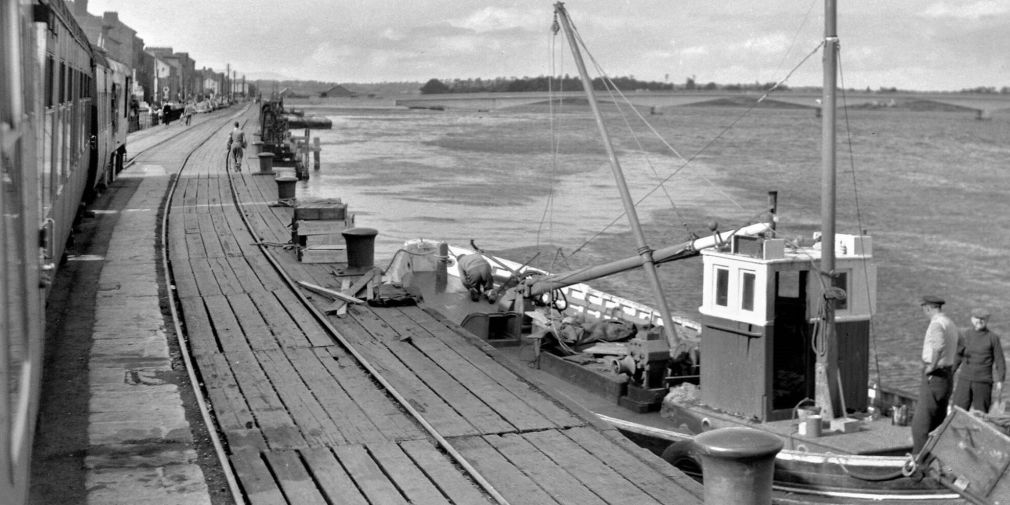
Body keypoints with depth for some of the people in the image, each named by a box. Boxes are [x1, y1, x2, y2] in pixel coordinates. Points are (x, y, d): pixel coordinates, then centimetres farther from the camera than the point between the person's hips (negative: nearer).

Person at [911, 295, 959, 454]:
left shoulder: (936, 324, -16)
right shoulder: (951, 324, 15)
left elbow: (939, 346, -37)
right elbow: (955, 356, 22)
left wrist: (931, 366, -26)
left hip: (934, 377, -10)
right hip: (947, 376, 10)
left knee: (920, 423, -7)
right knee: (938, 422, 15)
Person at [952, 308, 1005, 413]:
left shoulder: (993, 338, -1)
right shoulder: (964, 335, 6)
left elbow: (1000, 361, 0)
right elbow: (957, 356, 13)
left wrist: (1000, 381, -6)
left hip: (983, 383, -2)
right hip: (964, 380, 2)